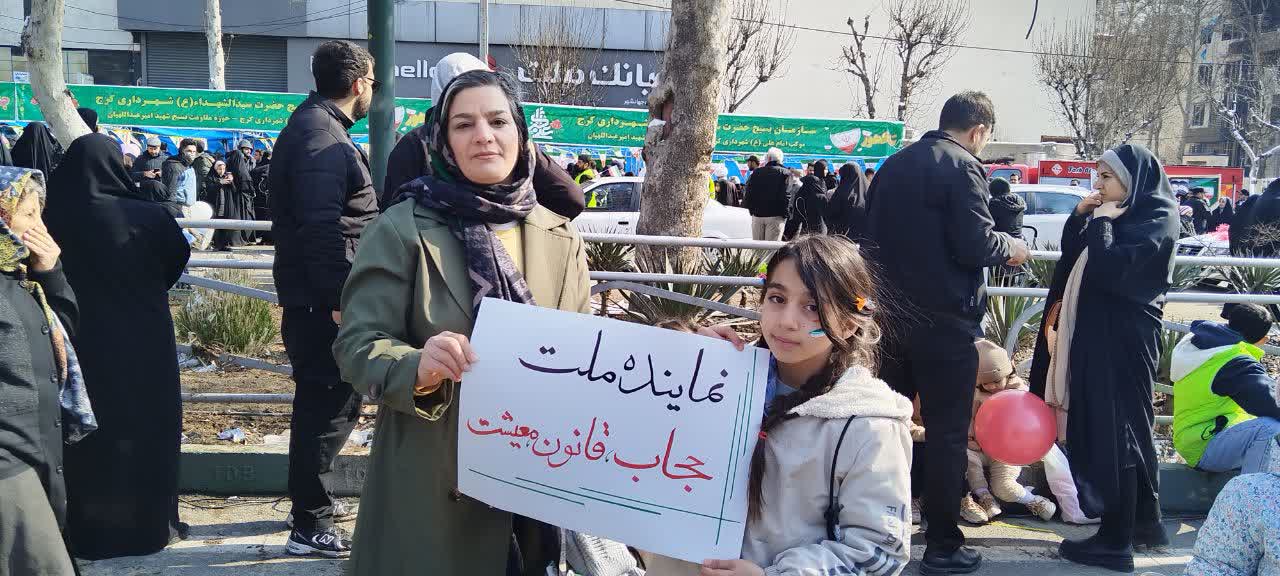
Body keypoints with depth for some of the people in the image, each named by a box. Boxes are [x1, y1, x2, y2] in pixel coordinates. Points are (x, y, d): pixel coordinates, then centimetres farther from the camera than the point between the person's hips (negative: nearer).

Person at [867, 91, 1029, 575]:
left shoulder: (894, 164, 10)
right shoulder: (962, 167, -12)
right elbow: (975, 245, -19)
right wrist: (1010, 249, 0)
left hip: (891, 312, 7)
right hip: (944, 317, -7)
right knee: (947, 431, 1)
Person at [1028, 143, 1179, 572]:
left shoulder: (1158, 220, -13)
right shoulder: (1121, 214, 13)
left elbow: (1109, 267, -25)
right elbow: (1071, 257, 15)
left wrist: (1102, 221, -13)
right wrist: (1081, 215, 4)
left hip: (1122, 341, -9)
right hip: (1097, 333, 9)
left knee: (1114, 430, -4)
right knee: (1127, 427, 16)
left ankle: (1116, 541, 3)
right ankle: (1145, 522, 28)